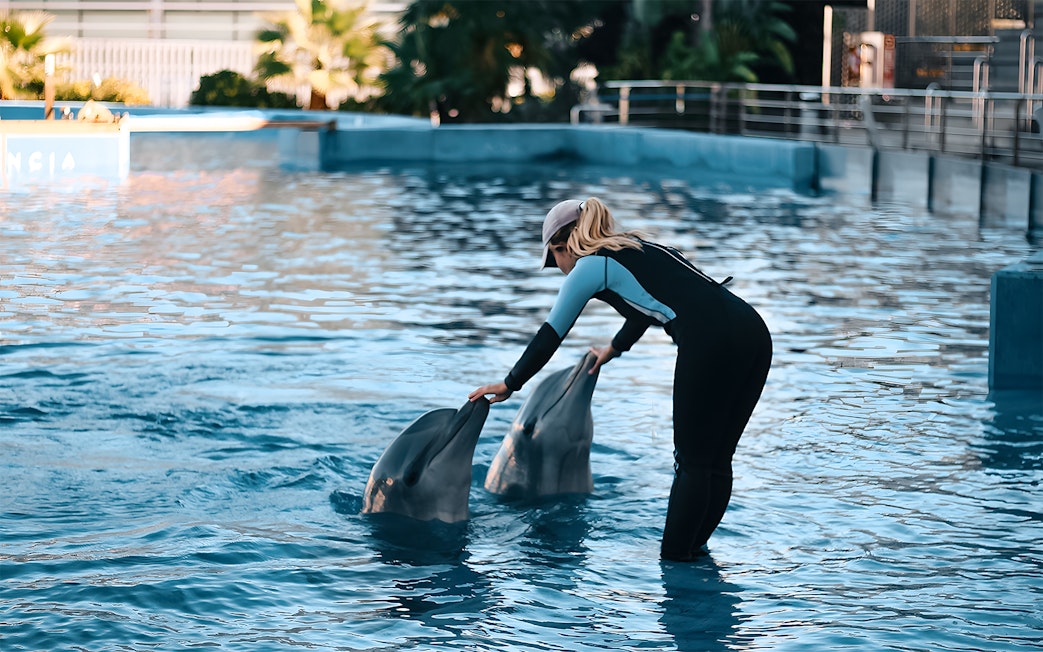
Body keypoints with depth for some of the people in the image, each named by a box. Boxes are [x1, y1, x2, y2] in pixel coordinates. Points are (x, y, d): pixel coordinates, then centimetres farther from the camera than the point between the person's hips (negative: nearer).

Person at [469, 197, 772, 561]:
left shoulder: (588, 267, 8)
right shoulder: (638, 248, 31)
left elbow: (550, 335, 14)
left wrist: (510, 385, 26)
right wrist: (613, 350, 66)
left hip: (710, 345, -7)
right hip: (754, 331, 7)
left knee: (692, 461, 2)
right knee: (717, 461, 13)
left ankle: (673, 558, 5)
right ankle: (692, 548, 16)